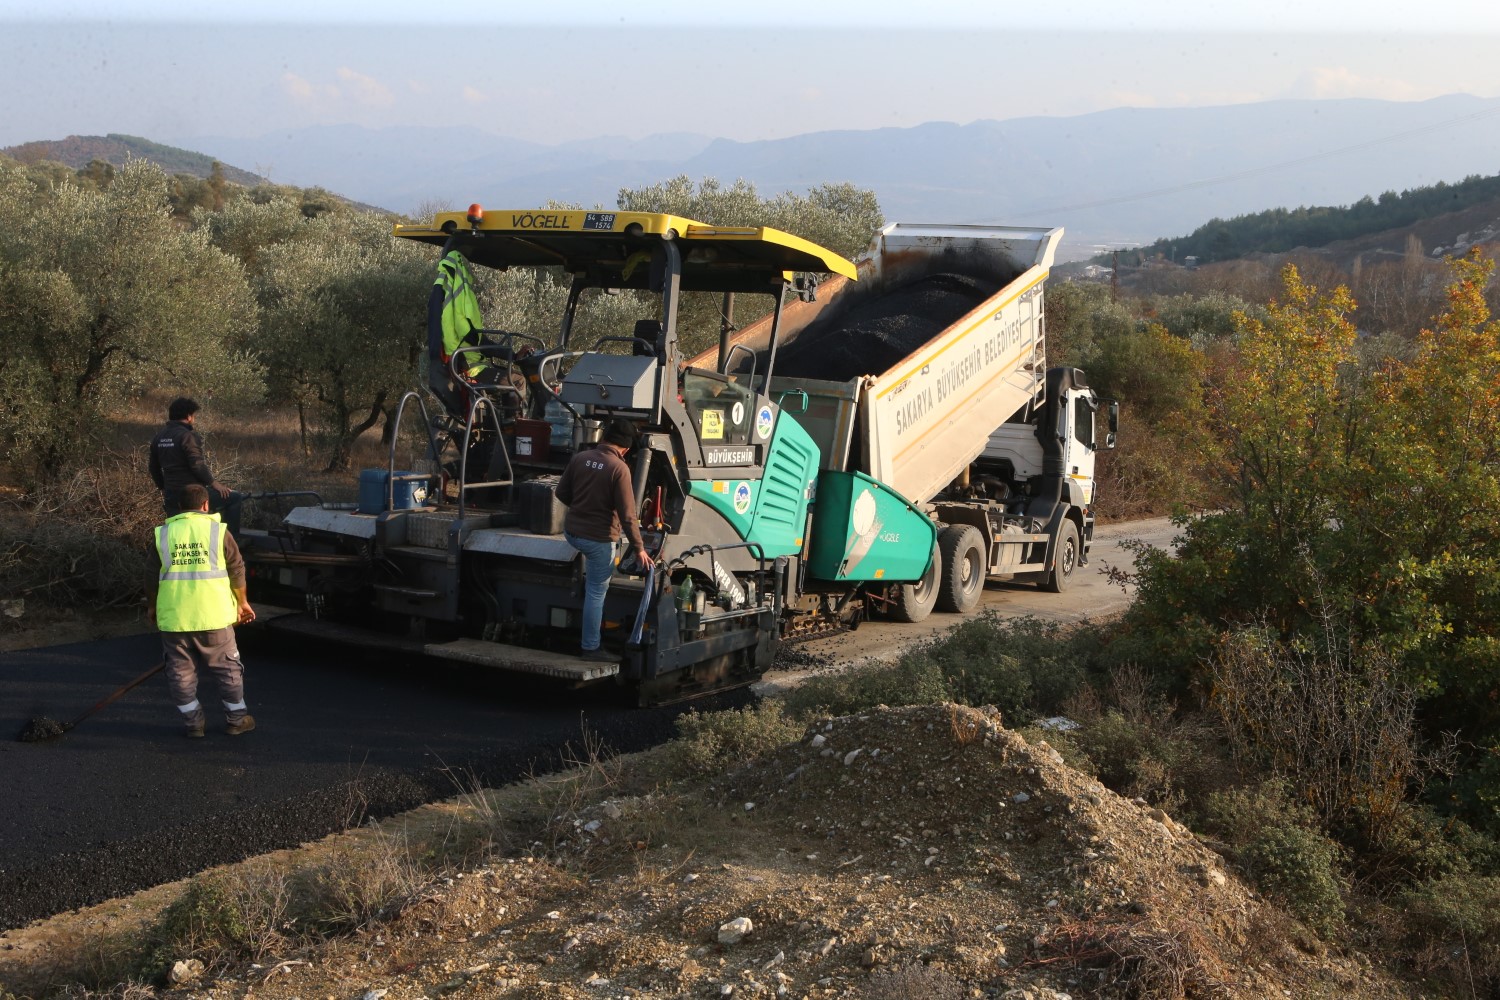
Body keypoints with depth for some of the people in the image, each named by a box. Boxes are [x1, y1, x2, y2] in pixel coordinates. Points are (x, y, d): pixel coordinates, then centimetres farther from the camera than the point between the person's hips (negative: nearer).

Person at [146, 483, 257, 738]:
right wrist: (241, 603, 16)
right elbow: (237, 571, 2)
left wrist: (151, 606, 23)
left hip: (174, 617, 2)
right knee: (227, 668, 12)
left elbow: (153, 576, 8)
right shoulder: (218, 530, -1)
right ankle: (236, 719, 20)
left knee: (181, 671, 13)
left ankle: (193, 722, 16)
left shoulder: (164, 533, 4)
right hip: (212, 615, -1)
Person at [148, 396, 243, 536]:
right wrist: (213, 483, -9)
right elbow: (197, 465, -20)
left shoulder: (159, 436, 12)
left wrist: (164, 488, 30)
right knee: (236, 498, -1)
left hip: (171, 497, 9)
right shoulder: (187, 436, -14)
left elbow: (153, 467, 19)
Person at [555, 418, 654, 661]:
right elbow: (627, 515, -16)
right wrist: (639, 548, -7)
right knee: (596, 592, 4)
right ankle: (591, 648, 11)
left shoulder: (580, 458, -2)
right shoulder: (619, 468, -18)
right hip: (599, 538, -6)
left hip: (572, 531, 6)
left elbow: (562, 493, 9)